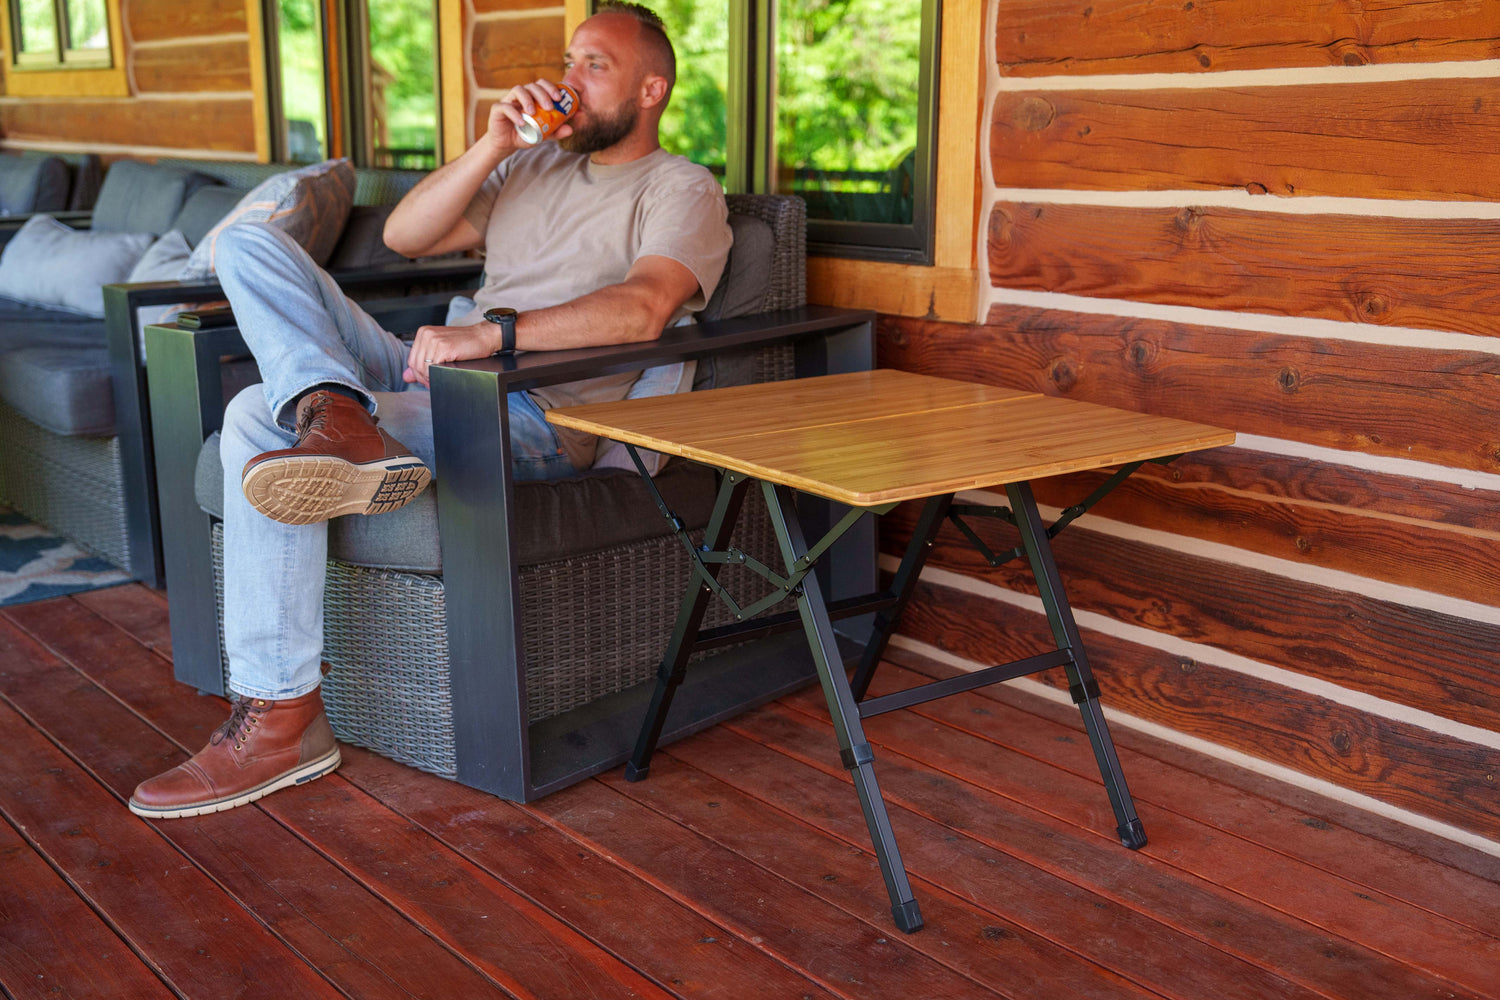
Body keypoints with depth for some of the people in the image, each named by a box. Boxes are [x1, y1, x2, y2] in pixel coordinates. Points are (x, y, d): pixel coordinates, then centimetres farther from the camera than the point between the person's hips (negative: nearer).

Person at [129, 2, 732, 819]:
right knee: (249, 245, -3)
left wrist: (491, 331, -30)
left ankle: (280, 721, -21)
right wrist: (492, 146, 2)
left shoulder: (681, 191, 1)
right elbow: (404, 236, 15)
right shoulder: (534, 167, 25)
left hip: (541, 421, -8)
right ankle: (338, 417, -33)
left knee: (259, 418, -24)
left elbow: (643, 308, -21)